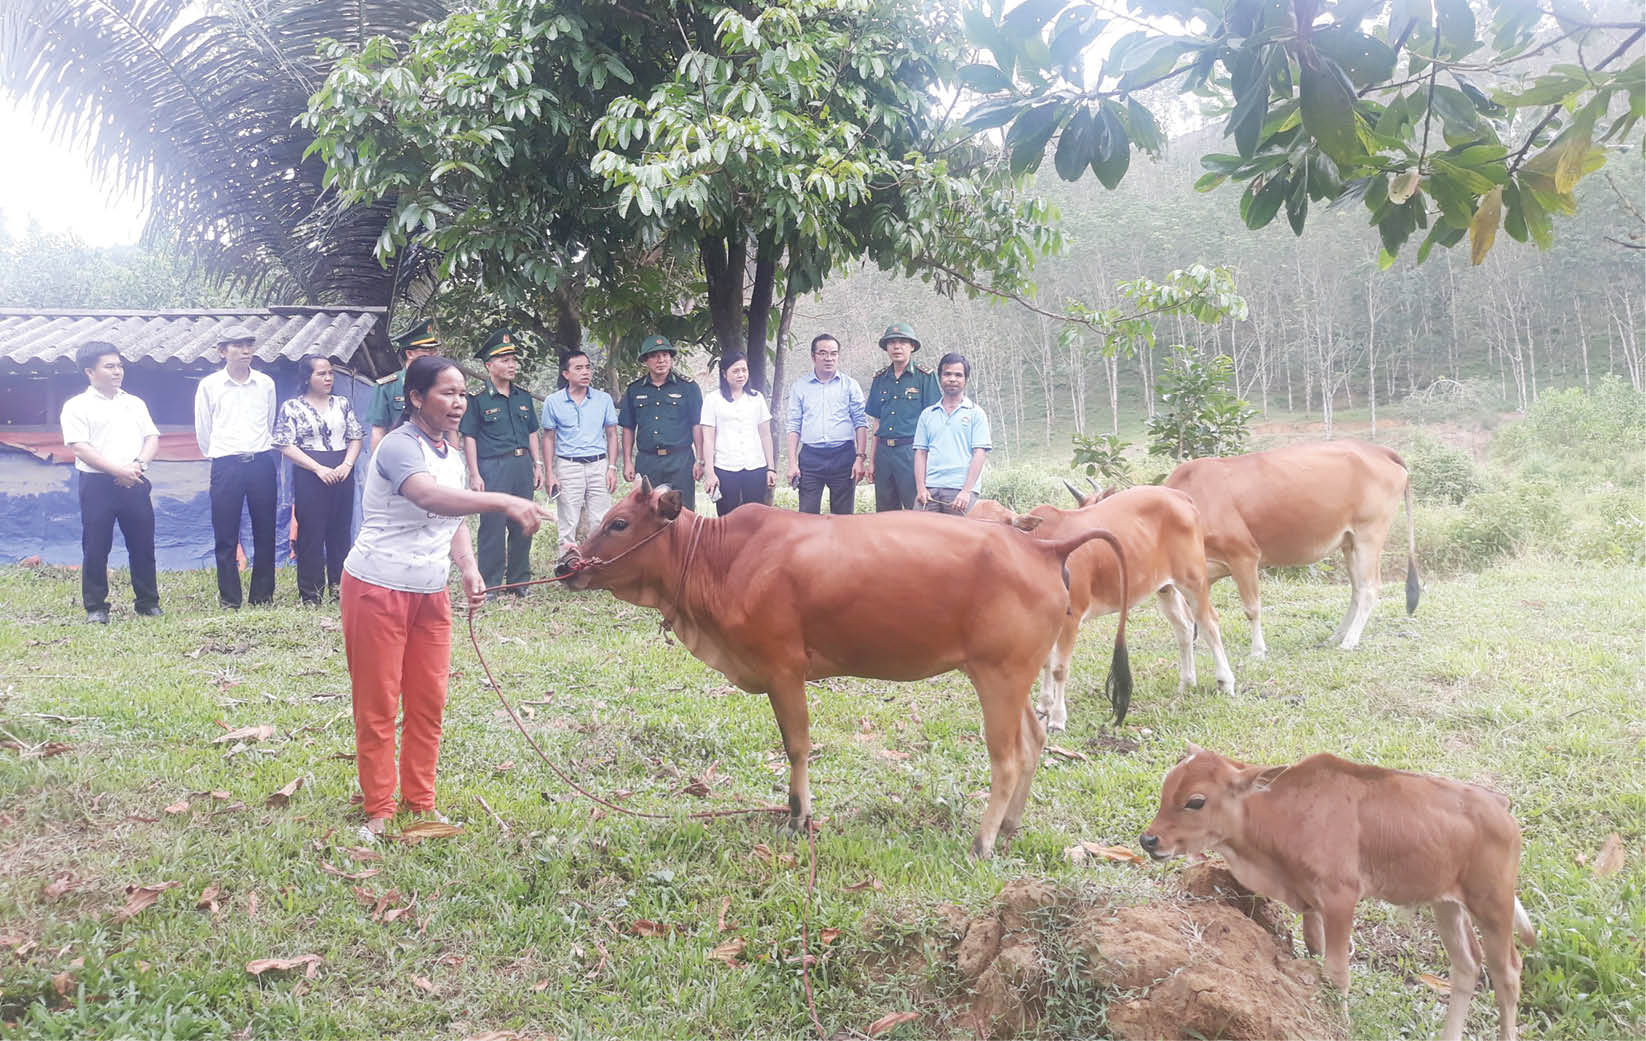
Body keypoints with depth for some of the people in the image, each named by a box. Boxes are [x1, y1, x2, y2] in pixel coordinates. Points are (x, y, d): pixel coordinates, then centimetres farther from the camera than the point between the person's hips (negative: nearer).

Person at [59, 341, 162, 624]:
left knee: (143, 545, 6)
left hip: (135, 483, 4)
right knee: (96, 548, -1)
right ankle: (95, 607, 7)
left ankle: (148, 602, 16)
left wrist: (138, 464, -9)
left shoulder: (135, 403, 17)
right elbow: (80, 447, -9)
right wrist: (118, 471, -17)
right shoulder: (77, 406, 1)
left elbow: (152, 438, 11)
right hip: (97, 484, -4)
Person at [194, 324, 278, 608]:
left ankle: (263, 594, 15)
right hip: (226, 465, -2)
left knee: (265, 532, 5)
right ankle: (229, 598, 9)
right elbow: (202, 431, 8)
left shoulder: (266, 383, 7)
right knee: (226, 536, 1)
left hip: (261, 463, 2)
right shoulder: (209, 385, 0)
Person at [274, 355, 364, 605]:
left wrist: (347, 464, -7)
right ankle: (311, 595, 4)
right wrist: (319, 468, -14)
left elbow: (356, 437, 11)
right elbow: (286, 445, -7)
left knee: (341, 530, 7)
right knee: (311, 533, -2)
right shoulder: (292, 407, -1)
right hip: (309, 475, -4)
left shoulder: (342, 403, 11)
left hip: (342, 474, 4)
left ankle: (340, 587, 16)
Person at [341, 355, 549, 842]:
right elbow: (429, 497, -39)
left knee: (428, 702, 10)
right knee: (377, 706, 2)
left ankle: (421, 803, 22)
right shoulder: (400, 446, -18)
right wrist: (502, 502, -50)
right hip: (378, 589, -8)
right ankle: (378, 811, 12)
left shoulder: (452, 456, 9)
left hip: (431, 593, 8)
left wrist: (468, 568, 0)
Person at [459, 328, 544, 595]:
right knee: (493, 526, -3)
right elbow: (469, 438, -4)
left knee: (523, 526, 9)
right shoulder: (478, 399, -3)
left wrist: (537, 465, 13)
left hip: (522, 465, 5)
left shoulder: (523, 396, 13)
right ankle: (489, 584, 5)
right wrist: (475, 475, -9)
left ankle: (519, 580, 21)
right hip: (493, 468, -5)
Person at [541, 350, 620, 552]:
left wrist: (612, 468, 0)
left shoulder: (604, 399, 6)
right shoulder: (553, 402, 3)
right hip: (568, 466, -1)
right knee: (568, 525, 2)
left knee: (600, 524, 1)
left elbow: (612, 435, 9)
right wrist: (550, 473, 0)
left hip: (598, 465, 1)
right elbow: (548, 438, 7)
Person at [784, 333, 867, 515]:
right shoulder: (799, 386, 10)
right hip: (810, 457, 0)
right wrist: (792, 463, 0)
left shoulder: (850, 385, 8)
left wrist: (860, 458, -5)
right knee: (807, 516, -4)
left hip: (843, 455, 0)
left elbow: (861, 423, 5)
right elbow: (794, 427, 8)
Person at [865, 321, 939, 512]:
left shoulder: (925, 377, 0)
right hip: (883, 452, 5)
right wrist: (871, 461, 13)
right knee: (884, 514, 8)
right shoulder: (880, 379, 15)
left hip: (911, 452, -5)